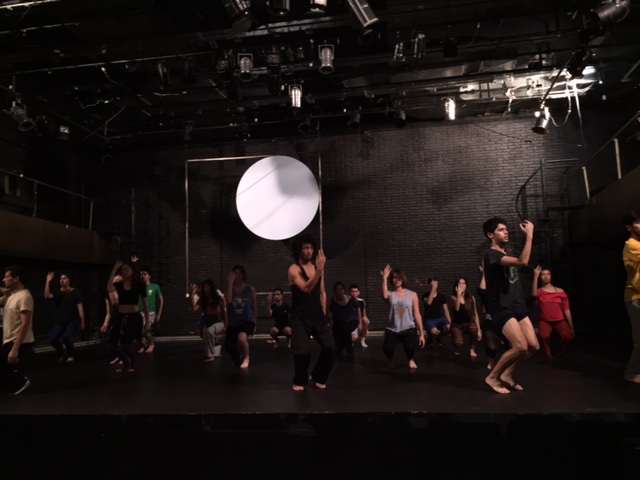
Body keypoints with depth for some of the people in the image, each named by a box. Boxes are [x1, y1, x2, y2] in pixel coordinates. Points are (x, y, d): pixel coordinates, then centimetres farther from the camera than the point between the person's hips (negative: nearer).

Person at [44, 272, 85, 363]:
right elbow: (47, 296, -15)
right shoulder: (57, 293, 6)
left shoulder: (75, 292, -2)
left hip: (73, 320, -4)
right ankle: (61, 352, 21)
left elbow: (80, 307, -3)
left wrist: (82, 321, -6)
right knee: (52, 339, -12)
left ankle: (71, 355, 8)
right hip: (60, 321, 4)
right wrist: (48, 281, -18)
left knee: (66, 337, -22)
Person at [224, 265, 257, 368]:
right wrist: (230, 283, -21)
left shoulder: (250, 289, -3)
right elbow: (228, 301, -21)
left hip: (247, 320, -4)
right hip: (233, 322, 4)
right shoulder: (230, 289, 1)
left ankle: (246, 358, -3)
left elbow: (254, 307, 6)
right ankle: (238, 358, 45)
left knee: (241, 338, -34)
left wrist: (254, 323, 11)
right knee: (229, 346, 7)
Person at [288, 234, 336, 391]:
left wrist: (324, 313, 12)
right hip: (300, 318, -5)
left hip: (318, 316, 5)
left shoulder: (317, 267, 10)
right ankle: (300, 381, 16)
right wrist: (319, 269, -28)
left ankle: (318, 377, 20)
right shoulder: (294, 269, -9)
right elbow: (306, 288, -24)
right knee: (303, 352, -14)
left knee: (330, 347, -5)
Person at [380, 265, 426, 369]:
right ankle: (390, 360, 14)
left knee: (410, 346, -30)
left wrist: (422, 334, 1)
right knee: (387, 348, -28)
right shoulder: (390, 294, 3)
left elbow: (417, 315, 4)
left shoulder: (412, 295, 4)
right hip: (392, 330, 0)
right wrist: (384, 278, -24)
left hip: (408, 329, 0)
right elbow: (384, 296, -25)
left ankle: (410, 359, 11)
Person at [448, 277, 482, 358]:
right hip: (456, 325, -2)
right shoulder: (453, 297, -7)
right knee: (459, 343, -28)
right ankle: (456, 348, 13)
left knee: (473, 328, -35)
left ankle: (472, 350, -10)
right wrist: (459, 294, -27)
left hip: (468, 323, 2)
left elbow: (475, 315, 1)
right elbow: (457, 309, -27)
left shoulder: (471, 298, -1)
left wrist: (479, 330, -4)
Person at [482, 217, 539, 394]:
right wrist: (529, 235, -22)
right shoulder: (492, 255, -14)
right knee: (520, 347, -18)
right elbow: (522, 262, -27)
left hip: (518, 307, 9)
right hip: (502, 309, -9)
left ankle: (507, 374, 20)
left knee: (533, 346, 2)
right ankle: (492, 377, 1)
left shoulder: (506, 255, 17)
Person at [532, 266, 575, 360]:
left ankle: (559, 354, 6)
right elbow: (534, 295, -27)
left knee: (568, 336, -29)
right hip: (544, 321, -1)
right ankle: (548, 355, -1)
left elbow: (567, 310, 4)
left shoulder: (560, 291, 4)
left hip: (560, 321, 1)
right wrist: (535, 276, -29)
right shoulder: (539, 291, 1)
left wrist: (571, 327, 2)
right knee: (544, 336, -34)